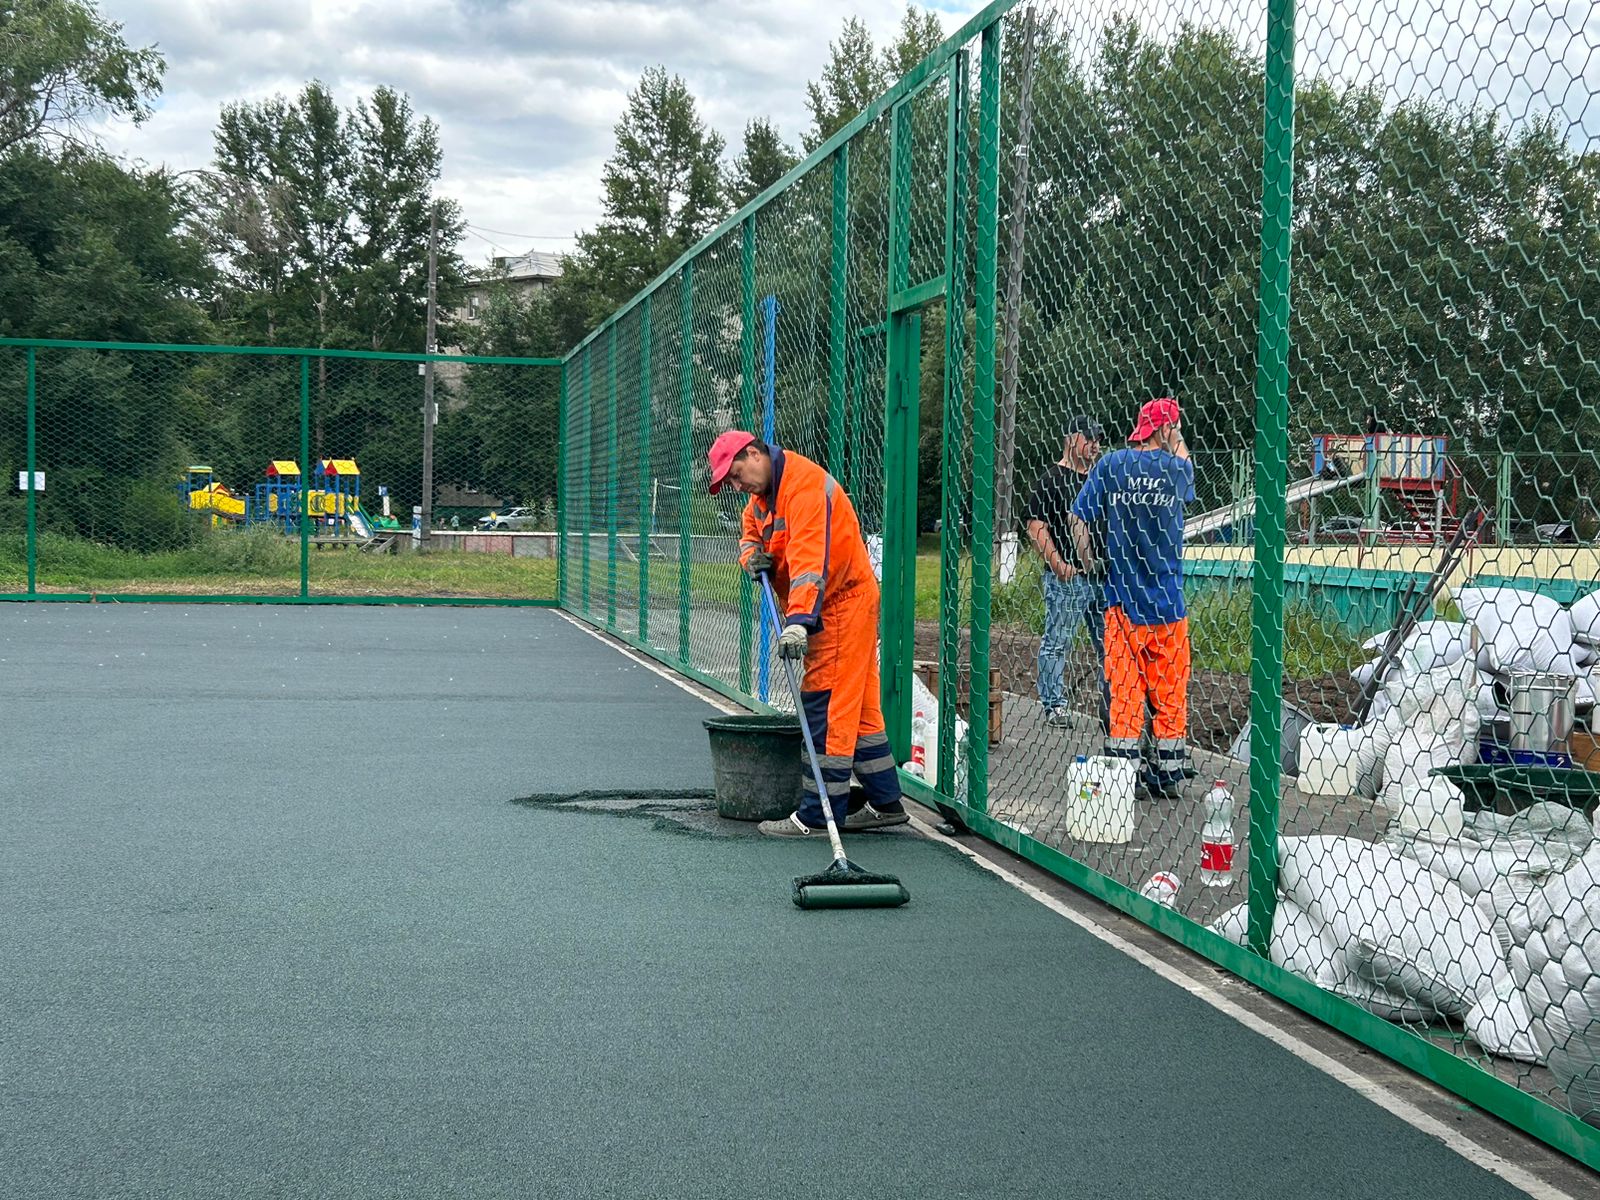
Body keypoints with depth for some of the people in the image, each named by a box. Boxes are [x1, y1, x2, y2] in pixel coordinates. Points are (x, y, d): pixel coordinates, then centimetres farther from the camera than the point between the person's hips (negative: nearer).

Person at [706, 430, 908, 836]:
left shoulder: (804, 484, -22)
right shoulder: (763, 492, 11)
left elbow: (810, 558, -32)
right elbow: (750, 532, 24)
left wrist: (799, 620, -41)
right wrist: (752, 554, -2)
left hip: (843, 604, -11)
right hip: (831, 608, 11)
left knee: (825, 708, -11)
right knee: (858, 707, 14)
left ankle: (818, 816, -10)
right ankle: (885, 803, 21)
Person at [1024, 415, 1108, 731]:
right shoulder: (1052, 478, -3)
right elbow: (1036, 526, -10)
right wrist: (1058, 564, -19)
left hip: (1102, 577, 7)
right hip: (1066, 578, -7)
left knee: (1109, 644, 7)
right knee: (1057, 642, -2)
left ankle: (1112, 707, 12)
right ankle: (1054, 705, 6)